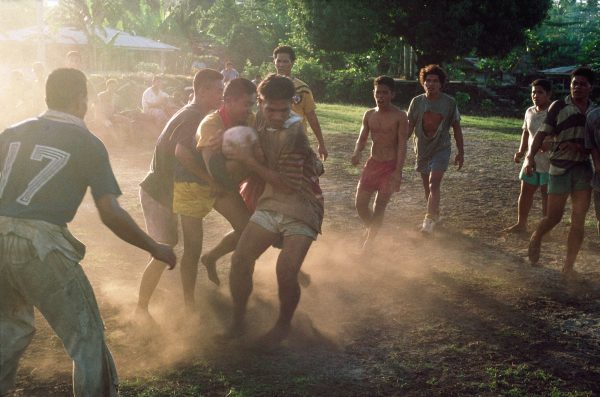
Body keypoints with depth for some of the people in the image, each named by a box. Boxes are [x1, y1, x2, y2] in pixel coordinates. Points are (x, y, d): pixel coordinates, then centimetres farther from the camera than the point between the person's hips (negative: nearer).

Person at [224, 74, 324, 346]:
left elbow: (287, 184, -19)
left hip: (302, 207, -6)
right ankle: (238, 321, 13)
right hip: (270, 204, 6)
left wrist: (249, 161, -15)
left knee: (286, 272, -20)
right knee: (240, 260, -7)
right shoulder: (263, 126, 3)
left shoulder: (294, 134, -19)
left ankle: (283, 326, 8)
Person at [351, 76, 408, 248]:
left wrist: (398, 171, -21)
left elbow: (402, 144, -13)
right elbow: (362, 138, 8)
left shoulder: (399, 116, -9)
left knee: (379, 207, -3)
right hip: (373, 163, 5)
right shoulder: (369, 115, 6)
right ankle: (372, 230, 30)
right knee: (360, 204, 5)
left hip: (390, 165, -5)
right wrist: (357, 152, -15)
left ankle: (368, 243, 8)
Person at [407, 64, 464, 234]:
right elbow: (410, 126, 5)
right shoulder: (417, 102, -3)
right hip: (422, 149, 3)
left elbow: (456, 128, 1)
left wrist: (461, 152, 2)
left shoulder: (449, 103, -7)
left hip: (441, 149, -3)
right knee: (427, 186, 12)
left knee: (434, 183, -17)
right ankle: (435, 214, 32)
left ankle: (429, 220, -20)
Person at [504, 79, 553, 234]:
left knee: (547, 195, 3)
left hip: (549, 161, -6)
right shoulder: (529, 112, 7)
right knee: (525, 192, 11)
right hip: (531, 159, 6)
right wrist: (521, 151, 7)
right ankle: (521, 224, 23)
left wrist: (550, 143, -33)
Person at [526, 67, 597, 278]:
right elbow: (542, 133, -6)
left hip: (584, 169, 3)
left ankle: (568, 267, 10)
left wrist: (581, 147, -12)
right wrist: (530, 156, -20)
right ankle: (536, 239, 33)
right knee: (553, 216, 0)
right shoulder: (559, 106, -2)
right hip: (560, 167, -3)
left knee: (578, 220, 1)